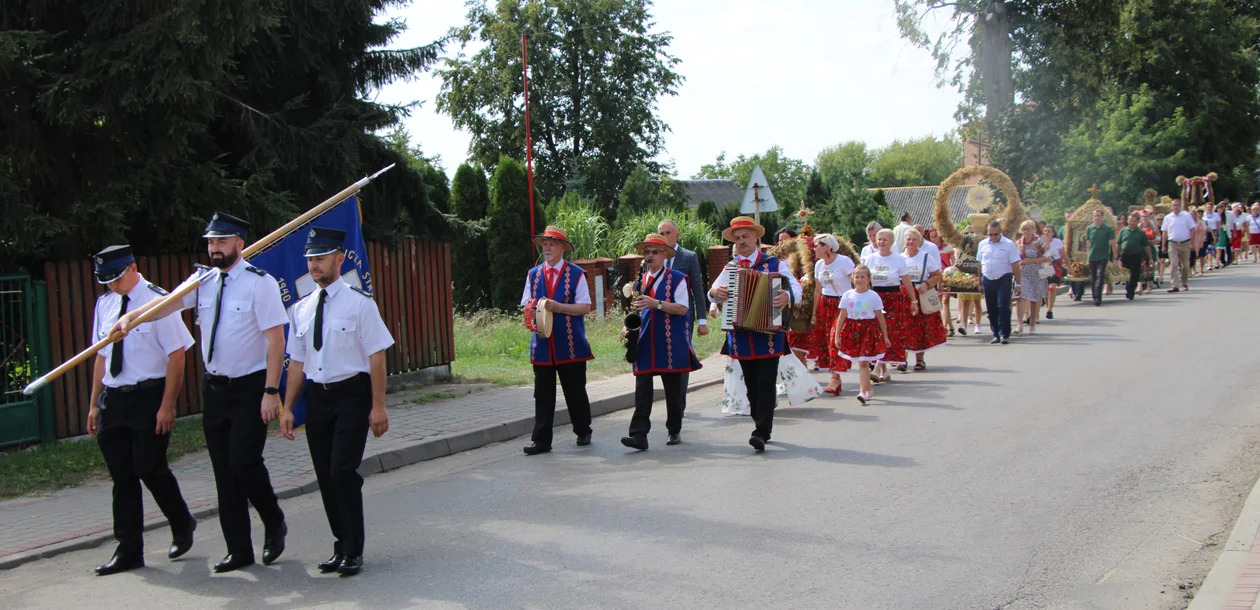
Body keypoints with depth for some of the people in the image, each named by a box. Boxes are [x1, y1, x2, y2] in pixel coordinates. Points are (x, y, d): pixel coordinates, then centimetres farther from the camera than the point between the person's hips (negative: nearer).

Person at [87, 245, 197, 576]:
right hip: (113, 398, 6)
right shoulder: (105, 304, 10)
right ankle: (128, 550, 17)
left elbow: (176, 355, -12)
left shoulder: (157, 301, -9)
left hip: (149, 397, -6)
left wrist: (167, 405, -16)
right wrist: (94, 403, 13)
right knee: (122, 476, 8)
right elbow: (101, 356, 16)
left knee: (150, 469, -6)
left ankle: (183, 526, 21)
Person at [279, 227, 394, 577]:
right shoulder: (302, 309, 10)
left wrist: (378, 406, -13)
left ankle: (353, 551, 3)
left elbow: (376, 356, -9)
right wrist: (288, 408, 10)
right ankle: (341, 546, 23)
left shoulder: (359, 303, -7)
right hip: (317, 397, 6)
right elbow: (297, 361, 14)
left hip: (352, 394, -6)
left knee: (343, 472, -12)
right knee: (325, 478, 9)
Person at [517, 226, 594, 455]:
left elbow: (585, 307, -5)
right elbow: (526, 304, 13)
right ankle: (541, 440, 3)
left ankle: (583, 432, 25)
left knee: (575, 392, 7)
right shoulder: (533, 274, 12)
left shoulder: (576, 274, 0)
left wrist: (559, 307, -17)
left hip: (570, 344, -3)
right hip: (542, 344, 3)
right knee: (543, 394, 1)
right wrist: (531, 309, -10)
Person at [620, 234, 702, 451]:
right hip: (645, 343, 3)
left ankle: (674, 431, 22)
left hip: (670, 343, -3)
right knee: (642, 388, -7)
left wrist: (656, 303, -21)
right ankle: (639, 434, -13)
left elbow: (682, 308, -10)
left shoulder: (677, 278, -1)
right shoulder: (640, 280, 14)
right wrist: (629, 326, 3)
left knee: (673, 389, 7)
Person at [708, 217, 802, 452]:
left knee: (766, 384, -9)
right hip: (740, 335, 4)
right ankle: (763, 429, 22)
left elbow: (796, 286, -8)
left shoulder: (774, 264, 1)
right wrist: (715, 291, -16)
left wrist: (788, 296, -30)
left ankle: (761, 433, -13)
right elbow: (714, 290, 8)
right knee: (752, 386, 11)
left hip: (768, 334, -4)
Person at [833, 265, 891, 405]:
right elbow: (842, 316, 4)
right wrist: (837, 335, 1)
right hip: (852, 330, 2)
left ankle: (863, 391, -6)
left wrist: (885, 336, 6)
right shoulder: (847, 295, 2)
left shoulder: (873, 296, -1)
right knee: (861, 363, 8)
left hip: (869, 330, -2)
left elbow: (880, 317, 3)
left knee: (863, 363, -7)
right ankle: (868, 389, 22)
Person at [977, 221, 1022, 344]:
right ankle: (996, 334, 17)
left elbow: (1015, 265, -5)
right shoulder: (983, 244, 6)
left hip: (1003, 279, -4)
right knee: (991, 309, 7)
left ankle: (1004, 334, -6)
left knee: (1003, 307, -9)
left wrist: (1017, 283, -7)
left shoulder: (1009, 244, -5)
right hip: (988, 280, 4)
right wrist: (980, 282, 12)